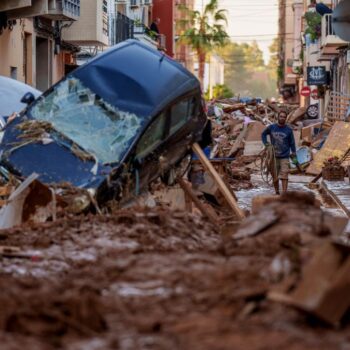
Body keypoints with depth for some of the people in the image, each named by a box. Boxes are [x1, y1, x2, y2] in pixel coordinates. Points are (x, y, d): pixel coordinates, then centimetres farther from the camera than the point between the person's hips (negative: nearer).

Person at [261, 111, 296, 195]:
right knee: (275, 177, 10)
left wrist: (293, 152, -2)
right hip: (274, 156, 2)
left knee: (284, 176, -11)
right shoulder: (271, 127, 0)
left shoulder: (289, 130, -2)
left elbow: (292, 142, 6)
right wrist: (265, 143, 2)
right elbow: (263, 134, 16)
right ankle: (277, 193, 25)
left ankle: (284, 193, -13)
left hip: (284, 157, -2)